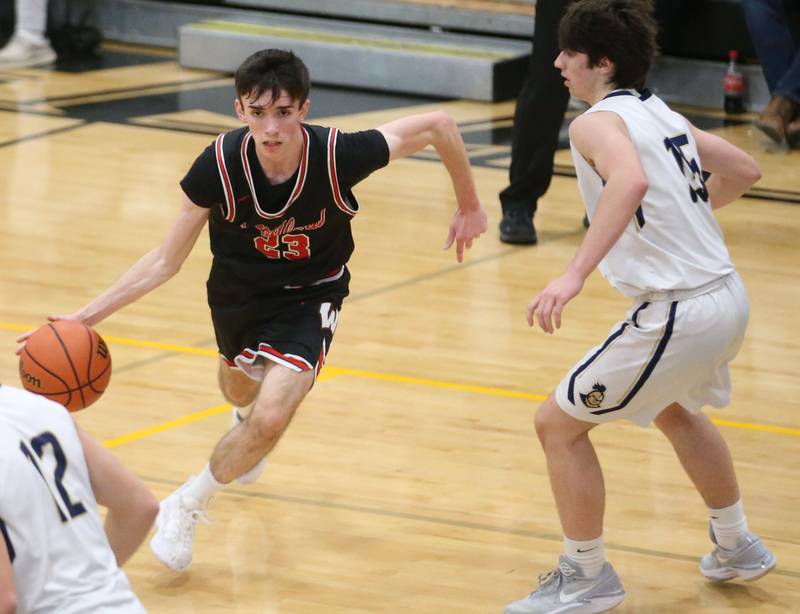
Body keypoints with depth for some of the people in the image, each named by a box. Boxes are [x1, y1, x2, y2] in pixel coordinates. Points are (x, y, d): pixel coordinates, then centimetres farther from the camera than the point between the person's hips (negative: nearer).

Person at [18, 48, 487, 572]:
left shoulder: (339, 156, -33)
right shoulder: (220, 166, -30)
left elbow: (439, 125, -19)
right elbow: (167, 261, -19)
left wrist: (469, 207, -6)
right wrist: (88, 316, -26)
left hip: (309, 298, -2)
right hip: (238, 292, 2)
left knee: (270, 420, -23)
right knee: (240, 391, 31)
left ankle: (186, 508, 4)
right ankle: (247, 418, 72)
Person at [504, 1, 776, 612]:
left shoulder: (597, 122, -12)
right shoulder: (665, 116, 12)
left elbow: (631, 180, -35)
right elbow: (744, 170, 23)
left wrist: (575, 273, -41)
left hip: (677, 314, -9)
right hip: (727, 295, 9)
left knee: (559, 422, 4)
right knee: (675, 410, 36)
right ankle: (737, 546, 49)